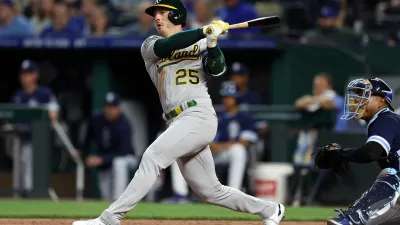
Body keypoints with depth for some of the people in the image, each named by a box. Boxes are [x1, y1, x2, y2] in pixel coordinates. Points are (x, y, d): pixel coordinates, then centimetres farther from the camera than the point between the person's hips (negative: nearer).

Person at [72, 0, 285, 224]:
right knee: (211, 191, 7)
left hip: (199, 116, -5)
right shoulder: (150, 46, 17)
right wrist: (205, 31, -15)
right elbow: (169, 45, -5)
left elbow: (218, 69, -5)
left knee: (153, 156, -22)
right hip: (178, 123, 5)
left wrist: (212, 43, -22)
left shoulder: (201, 44, 11)